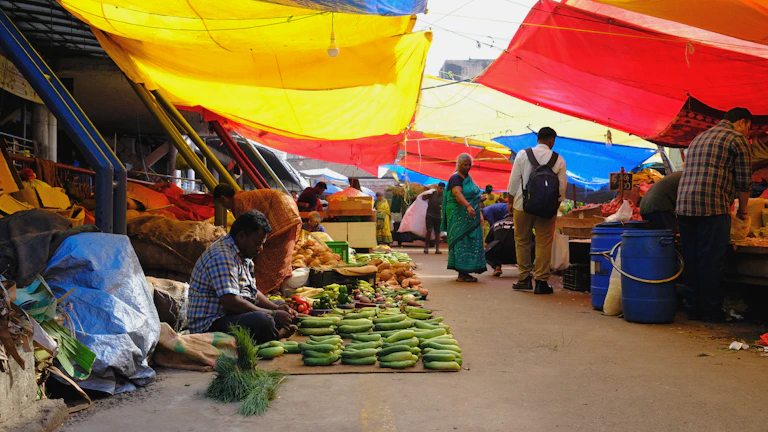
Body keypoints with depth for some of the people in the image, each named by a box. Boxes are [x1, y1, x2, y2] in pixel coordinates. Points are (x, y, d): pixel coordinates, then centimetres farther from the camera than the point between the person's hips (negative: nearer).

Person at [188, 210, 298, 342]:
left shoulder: (243, 255, 12)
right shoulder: (222, 256, -21)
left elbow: (252, 291, 19)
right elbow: (230, 302, -28)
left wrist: (277, 308, 1)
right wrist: (273, 314, -21)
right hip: (211, 325, -11)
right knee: (262, 321, -35)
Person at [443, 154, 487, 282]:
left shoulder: (468, 178, 18)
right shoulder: (455, 178, -11)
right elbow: (457, 193, -28)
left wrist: (479, 213, 23)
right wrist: (468, 206, -43)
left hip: (470, 217, 9)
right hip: (459, 215, -9)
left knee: (470, 242, 8)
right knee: (461, 241, -11)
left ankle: (465, 272, 11)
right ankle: (462, 274, -10)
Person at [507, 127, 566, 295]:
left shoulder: (522, 155, -1)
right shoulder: (559, 159, 0)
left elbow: (514, 180, 0)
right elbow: (562, 186, 3)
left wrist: (510, 201, 8)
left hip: (523, 205, 0)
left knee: (522, 241, 11)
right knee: (544, 243, 5)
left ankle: (525, 279, 15)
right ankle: (541, 281, 5)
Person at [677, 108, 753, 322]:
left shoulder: (699, 138, 27)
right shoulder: (737, 139, 3)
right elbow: (744, 181, 0)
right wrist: (742, 211, 15)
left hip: (684, 206, 7)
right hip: (712, 207, -7)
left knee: (691, 262, 10)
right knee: (711, 262, -2)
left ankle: (694, 308, 16)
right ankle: (712, 311, 4)